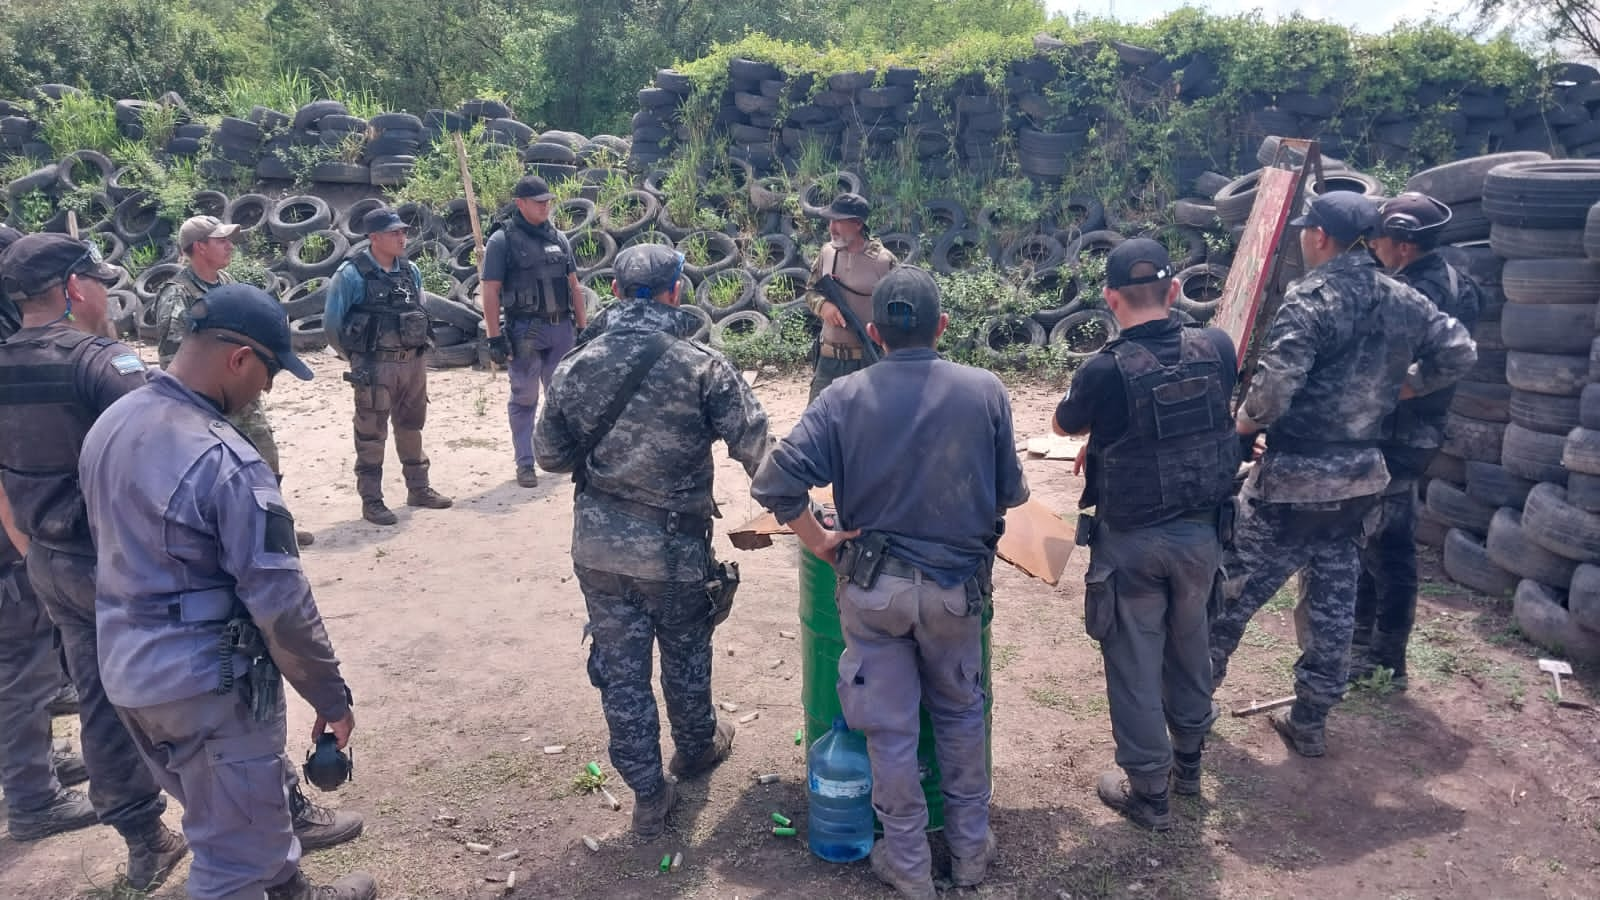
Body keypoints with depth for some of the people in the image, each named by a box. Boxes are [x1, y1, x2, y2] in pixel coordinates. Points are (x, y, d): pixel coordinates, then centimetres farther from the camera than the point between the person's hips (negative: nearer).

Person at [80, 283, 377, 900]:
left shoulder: (109, 425, 2)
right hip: (205, 681, -9)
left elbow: (116, 546, 13)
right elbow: (280, 603, -23)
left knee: (244, 810, 28)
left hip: (126, 667, 9)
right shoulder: (227, 462, -25)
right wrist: (331, 695, -12)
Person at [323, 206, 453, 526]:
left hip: (412, 363, 6)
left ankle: (418, 489, 28)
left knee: (411, 428, 16)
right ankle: (371, 501, 9)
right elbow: (332, 322, -7)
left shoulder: (411, 271, 7)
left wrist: (417, 348, 14)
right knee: (371, 435, 2)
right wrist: (357, 357, 1)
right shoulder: (352, 275, -11)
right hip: (375, 368, -6)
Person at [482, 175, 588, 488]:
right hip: (526, 330, -5)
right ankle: (525, 464, 9)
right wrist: (494, 337, -13)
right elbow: (490, 292, -8)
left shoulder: (558, 238, 10)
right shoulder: (502, 241, -5)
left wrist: (583, 326, 10)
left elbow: (573, 286, 14)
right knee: (524, 398, 3)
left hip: (562, 328, 5)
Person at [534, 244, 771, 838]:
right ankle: (696, 748, 45)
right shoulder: (701, 366, -15)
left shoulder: (573, 369, -5)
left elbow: (550, 455, 3)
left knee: (620, 666, 13)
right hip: (674, 546, -2)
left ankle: (648, 794, 22)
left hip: (597, 545, 2)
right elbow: (754, 444, -14)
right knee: (686, 655, 21)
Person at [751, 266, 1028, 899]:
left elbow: (775, 483, -17)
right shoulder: (985, 391, -9)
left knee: (890, 726, 13)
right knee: (960, 712, 23)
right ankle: (970, 848, 35)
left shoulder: (844, 397, -10)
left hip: (872, 588, -1)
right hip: (957, 586, 1)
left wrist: (818, 540, -3)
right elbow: (1011, 494, 0)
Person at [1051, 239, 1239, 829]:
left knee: (1134, 662, 10)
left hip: (1131, 540, -4)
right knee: (1190, 644, 24)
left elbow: (1064, 425, -1)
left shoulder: (1105, 370, -21)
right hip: (1202, 531, 5)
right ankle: (1188, 759, 42)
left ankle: (1149, 792, 22)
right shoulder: (1217, 349, -8)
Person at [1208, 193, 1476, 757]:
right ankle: (1309, 723, 24)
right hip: (1362, 478, 7)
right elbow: (1460, 352, 10)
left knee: (1234, 588, 10)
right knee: (1335, 603, 14)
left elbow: (1275, 382, -27)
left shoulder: (1312, 297, -17)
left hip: (1294, 479, -7)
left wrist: (1245, 424, -10)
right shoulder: (1403, 302, 5)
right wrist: (1400, 389, 15)